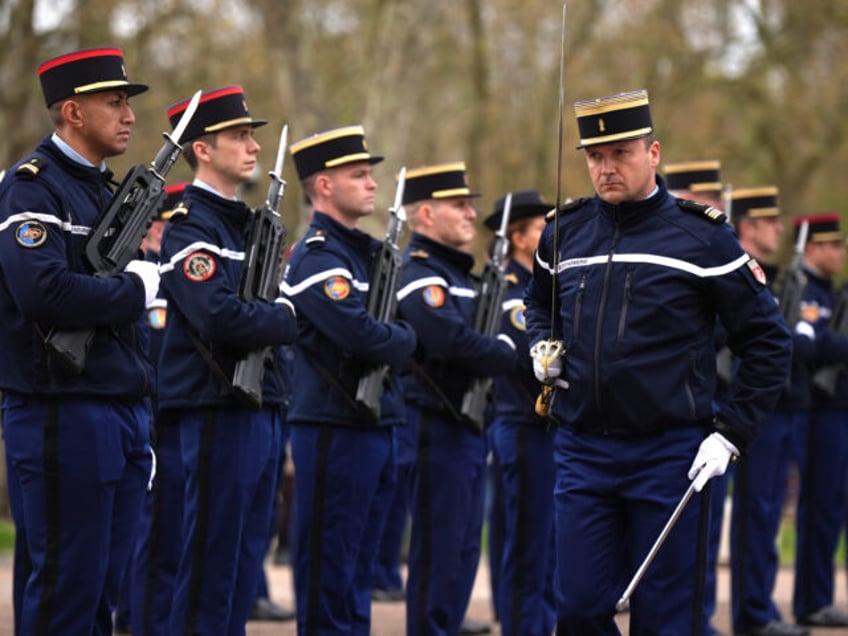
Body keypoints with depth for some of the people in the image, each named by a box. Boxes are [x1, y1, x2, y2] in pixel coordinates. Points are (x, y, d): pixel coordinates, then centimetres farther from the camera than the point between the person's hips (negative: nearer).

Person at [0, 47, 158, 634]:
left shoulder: (106, 189, 19)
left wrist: (141, 428, 17)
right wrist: (135, 288, -11)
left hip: (120, 417, 9)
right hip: (63, 423, -9)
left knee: (103, 588, 10)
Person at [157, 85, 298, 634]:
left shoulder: (246, 224, 18)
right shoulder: (191, 228, -11)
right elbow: (221, 318, -24)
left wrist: (278, 318, -2)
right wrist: (284, 319, -9)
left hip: (262, 406, 9)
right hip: (218, 410, -9)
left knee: (246, 557, 11)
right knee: (211, 562, -5)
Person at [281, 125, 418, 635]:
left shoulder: (368, 252, 16)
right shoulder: (317, 258, -14)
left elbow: (391, 332, 19)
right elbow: (362, 335, -25)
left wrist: (392, 340, -2)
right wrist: (405, 340, -7)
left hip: (376, 427, 9)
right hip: (335, 432, -9)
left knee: (359, 569, 12)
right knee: (329, 571, -4)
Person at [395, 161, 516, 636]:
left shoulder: (457, 272, 19)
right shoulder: (419, 273, -13)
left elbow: (483, 336, 20)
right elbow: (452, 341, -27)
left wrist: (500, 349, -3)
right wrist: (508, 354, -14)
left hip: (469, 430, 10)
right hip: (436, 431, -10)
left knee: (464, 550, 13)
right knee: (437, 554, -5)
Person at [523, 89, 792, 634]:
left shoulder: (701, 235, -5)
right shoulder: (565, 232, 7)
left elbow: (769, 342, -2)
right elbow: (539, 301, 29)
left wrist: (732, 434, -8)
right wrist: (543, 346, 7)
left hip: (670, 453, -3)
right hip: (582, 449, 4)